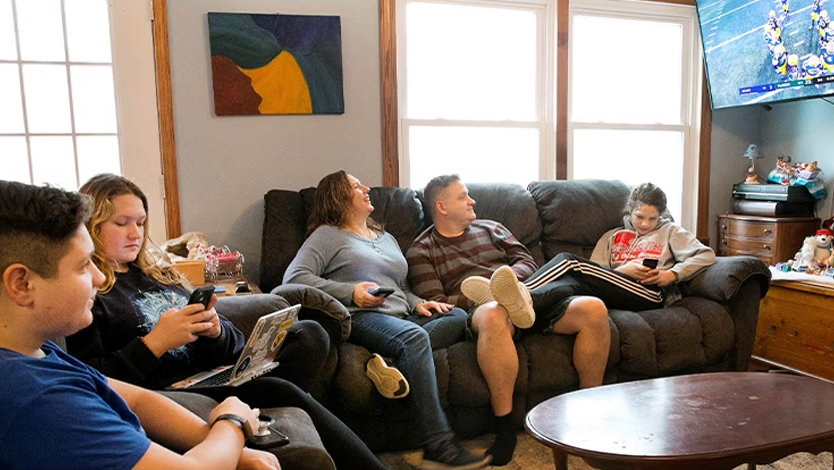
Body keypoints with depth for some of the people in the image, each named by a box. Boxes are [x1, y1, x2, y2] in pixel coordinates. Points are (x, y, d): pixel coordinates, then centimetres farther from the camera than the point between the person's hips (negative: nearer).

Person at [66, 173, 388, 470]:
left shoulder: (156, 274, 20)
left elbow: (230, 343, 16)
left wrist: (215, 330, -7)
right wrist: (155, 342, -19)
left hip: (211, 372, 8)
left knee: (309, 335, -7)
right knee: (282, 394, -26)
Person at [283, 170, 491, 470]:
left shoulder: (387, 238, 31)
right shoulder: (329, 235, 10)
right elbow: (294, 277, -4)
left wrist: (418, 304, 7)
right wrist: (350, 292, -14)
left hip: (400, 317, 7)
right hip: (360, 318, -7)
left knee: (460, 316, -15)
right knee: (413, 337, -36)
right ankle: (438, 445, -38)